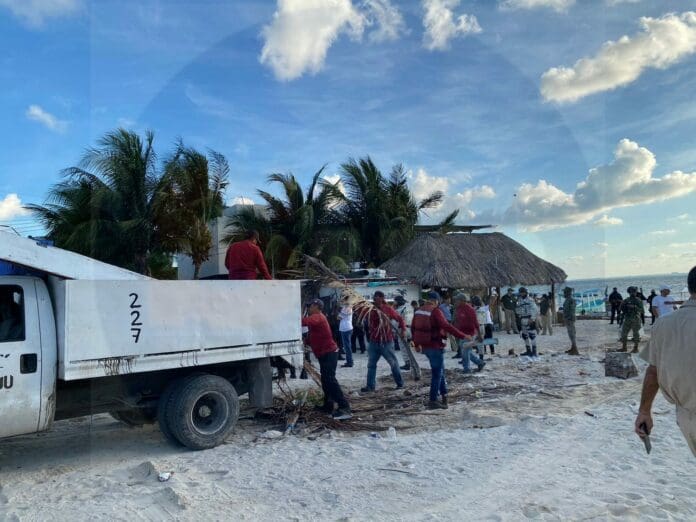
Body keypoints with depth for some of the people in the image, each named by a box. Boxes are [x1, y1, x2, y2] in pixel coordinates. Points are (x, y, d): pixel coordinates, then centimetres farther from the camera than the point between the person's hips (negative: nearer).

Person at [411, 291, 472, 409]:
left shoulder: (418, 311, 9)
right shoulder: (435, 311, -14)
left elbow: (413, 328, 17)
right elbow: (446, 326, -25)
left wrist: (417, 343, 30)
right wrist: (463, 336, -22)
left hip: (424, 346, 8)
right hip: (435, 346, -8)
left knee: (439, 370, 22)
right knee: (437, 373, 2)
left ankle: (444, 394, 27)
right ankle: (432, 401, 5)